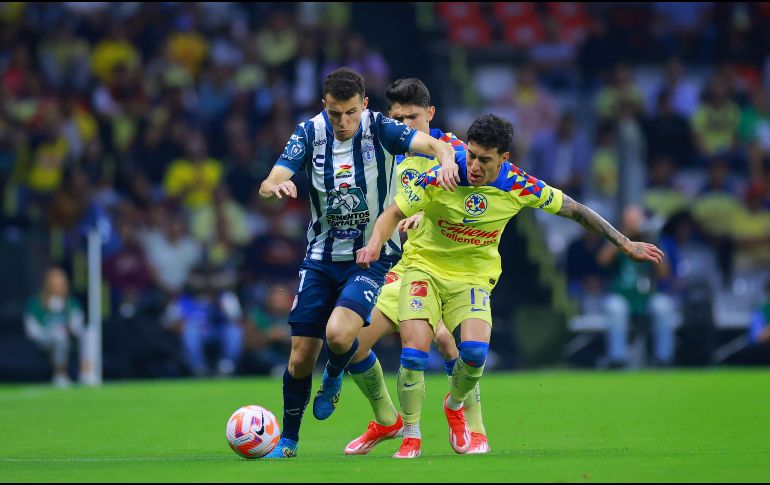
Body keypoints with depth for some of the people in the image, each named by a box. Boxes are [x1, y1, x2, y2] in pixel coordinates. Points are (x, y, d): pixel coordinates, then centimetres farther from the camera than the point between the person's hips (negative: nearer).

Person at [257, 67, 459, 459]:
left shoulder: (379, 129, -11)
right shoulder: (310, 133, -5)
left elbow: (432, 145, -24)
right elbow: (268, 184, -13)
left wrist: (445, 158, -48)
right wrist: (275, 185, -37)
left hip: (372, 256, -3)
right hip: (321, 260, 3)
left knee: (338, 334, -26)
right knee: (301, 357, 1)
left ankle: (334, 377, 10)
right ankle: (287, 440, 22)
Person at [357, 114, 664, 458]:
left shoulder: (520, 187, -14)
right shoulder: (441, 177, -20)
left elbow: (574, 210, -1)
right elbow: (393, 214, -9)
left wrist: (626, 245, 3)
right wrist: (375, 244, -30)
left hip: (473, 278, 1)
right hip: (425, 266, -1)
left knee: (474, 351, -23)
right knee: (414, 351, -19)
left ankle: (455, 406, 11)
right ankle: (411, 437, 0)